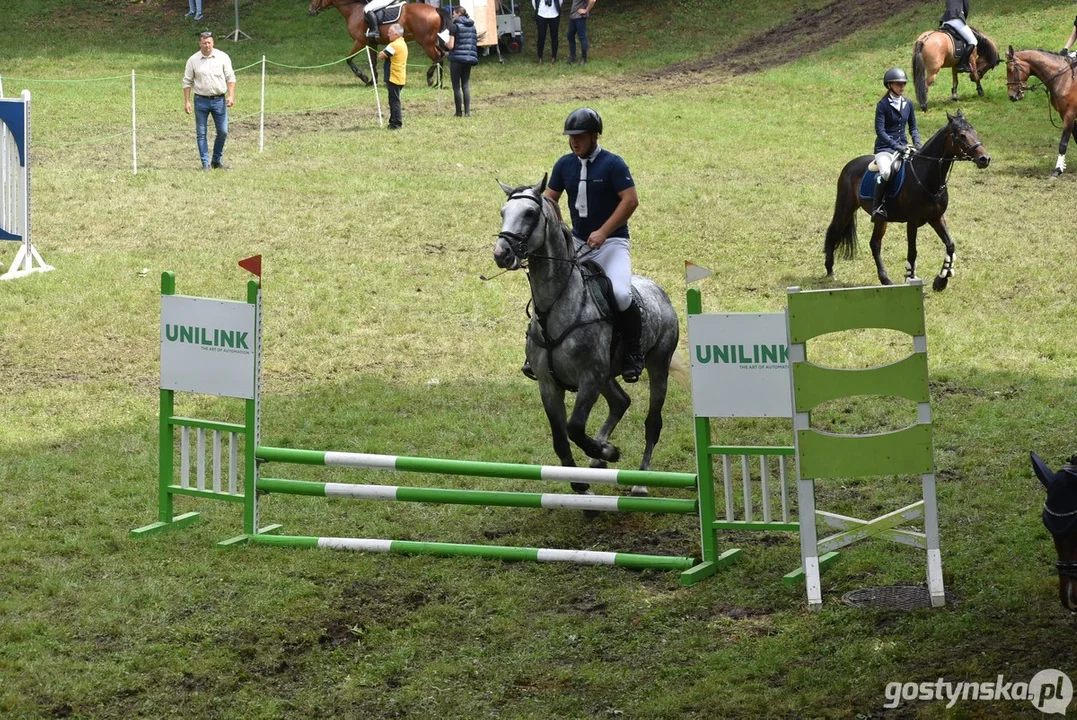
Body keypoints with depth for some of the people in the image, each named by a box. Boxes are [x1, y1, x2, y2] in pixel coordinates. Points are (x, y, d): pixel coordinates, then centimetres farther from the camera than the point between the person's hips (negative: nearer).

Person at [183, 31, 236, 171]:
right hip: (201, 100, 0)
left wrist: (231, 95, -8)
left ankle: (217, 161, 19)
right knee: (201, 133, 1)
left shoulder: (222, 57, 0)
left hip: (219, 100, 0)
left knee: (223, 132, 2)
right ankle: (205, 163, 8)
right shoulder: (193, 60, 0)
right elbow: (187, 82, 3)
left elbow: (230, 77, 3)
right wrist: (186, 102, -2)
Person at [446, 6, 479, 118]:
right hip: (469, 58, 5)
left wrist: (446, 43, 7)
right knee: (466, 85, 8)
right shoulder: (472, 26, 8)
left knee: (456, 86, 2)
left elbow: (451, 46, -14)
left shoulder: (454, 26, -10)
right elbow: (475, 43, 12)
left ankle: (459, 112, 1)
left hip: (457, 59, -5)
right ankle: (467, 112, 1)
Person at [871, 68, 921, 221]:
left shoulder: (908, 105, 11)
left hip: (903, 146, 6)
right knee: (886, 172, -34)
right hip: (885, 148, -6)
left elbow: (913, 127, 18)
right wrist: (896, 146, -22)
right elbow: (880, 130, -12)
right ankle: (876, 208, -25)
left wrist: (917, 143, -2)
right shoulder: (883, 105, -6)